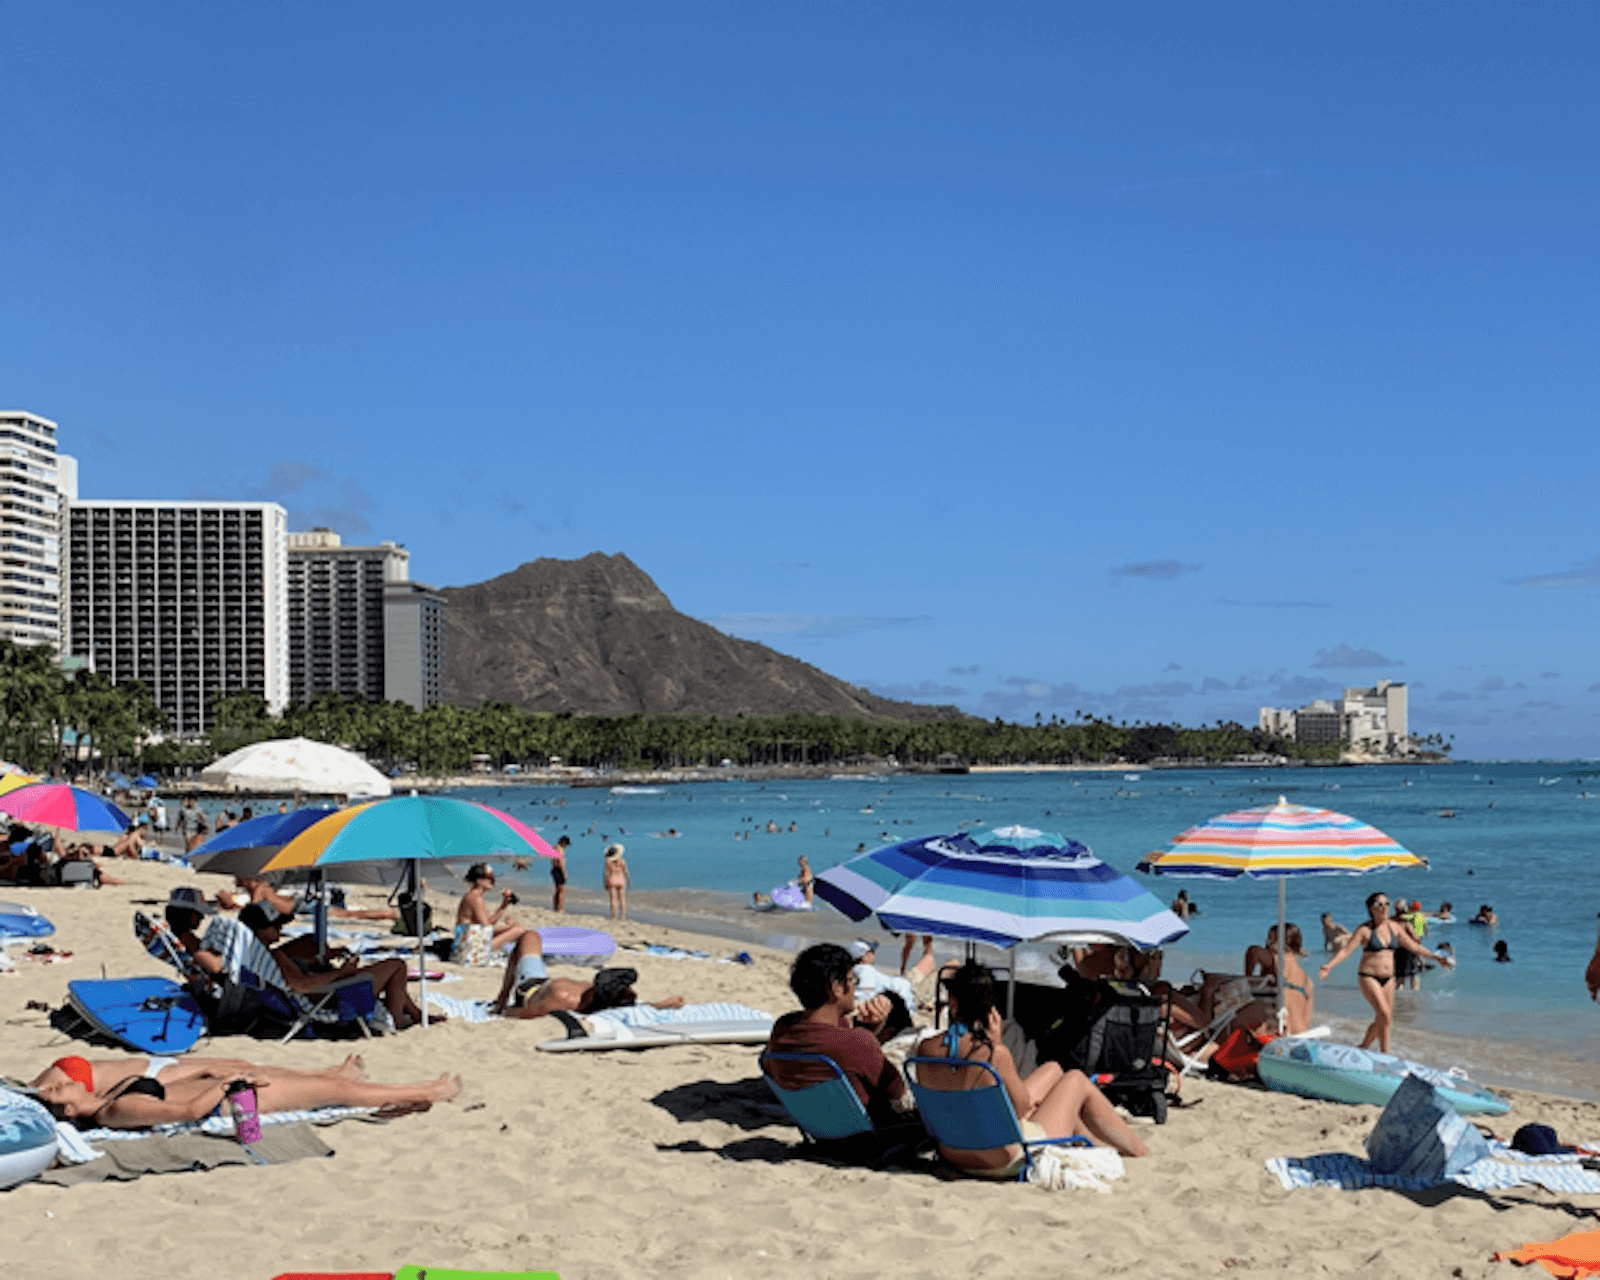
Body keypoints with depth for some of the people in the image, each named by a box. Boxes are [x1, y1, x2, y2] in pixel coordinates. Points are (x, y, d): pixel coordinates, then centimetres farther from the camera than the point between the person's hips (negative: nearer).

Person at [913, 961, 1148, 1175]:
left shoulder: (925, 1049, -11)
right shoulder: (994, 1053, -27)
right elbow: (1021, 1106, -11)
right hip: (1007, 1162, -6)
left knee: (1053, 1070, 25)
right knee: (1077, 1080, 18)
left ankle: (1094, 1142, 50)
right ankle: (1138, 1150, 37)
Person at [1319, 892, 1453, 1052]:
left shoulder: (1394, 927, 6)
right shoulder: (1365, 930, -9)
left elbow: (1413, 946, 18)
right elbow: (1346, 950, -15)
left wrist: (1435, 957, 21)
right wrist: (1328, 967, -28)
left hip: (1388, 979, 6)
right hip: (1369, 978, -6)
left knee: (1383, 1021, 8)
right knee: (1384, 1014, -19)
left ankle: (1363, 1047, 25)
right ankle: (1385, 1054, -8)